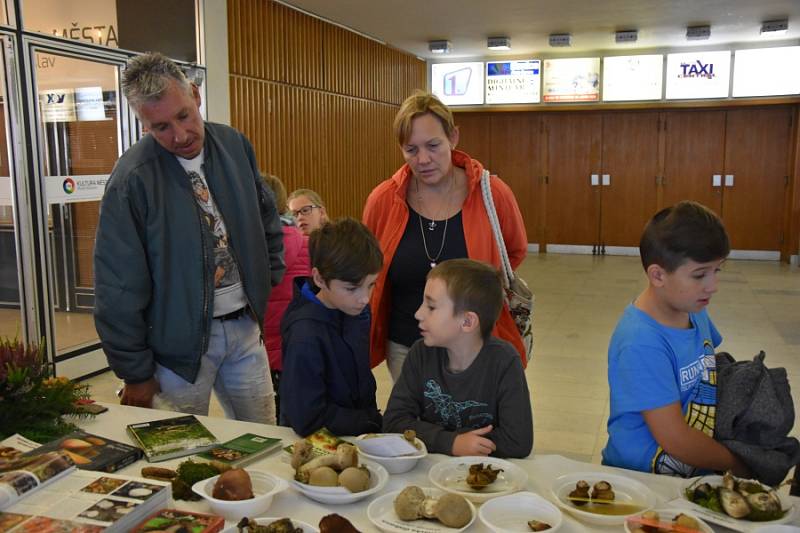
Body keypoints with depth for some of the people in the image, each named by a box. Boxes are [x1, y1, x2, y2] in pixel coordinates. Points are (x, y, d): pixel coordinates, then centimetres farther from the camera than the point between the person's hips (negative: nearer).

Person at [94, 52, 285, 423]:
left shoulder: (235, 145, -1)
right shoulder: (132, 178, -17)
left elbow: (266, 217, 16)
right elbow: (118, 288, -12)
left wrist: (270, 279, 9)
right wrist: (135, 372, -8)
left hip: (245, 326, 5)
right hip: (180, 340, -4)